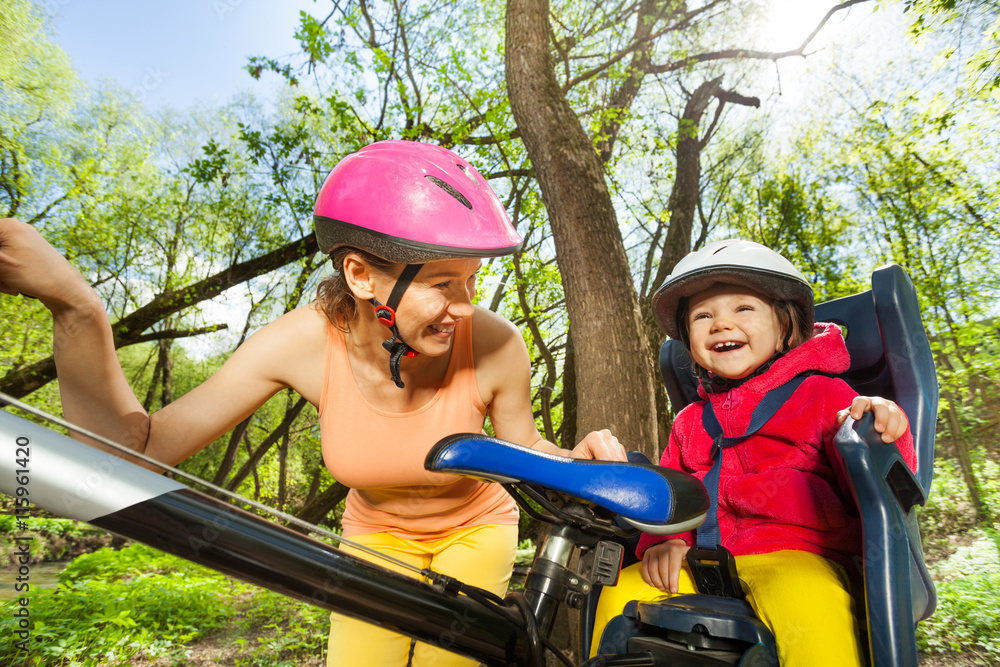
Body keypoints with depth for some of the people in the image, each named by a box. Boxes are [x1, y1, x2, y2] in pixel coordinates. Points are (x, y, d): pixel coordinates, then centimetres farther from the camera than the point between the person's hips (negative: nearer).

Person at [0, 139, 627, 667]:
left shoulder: (493, 345, -31)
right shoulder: (306, 342, -28)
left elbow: (523, 447, -11)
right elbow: (135, 447, -24)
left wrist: (579, 457, -31)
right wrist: (77, 310, -36)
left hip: (475, 529, 0)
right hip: (377, 534, 1)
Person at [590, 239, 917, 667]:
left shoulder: (823, 394, 6)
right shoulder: (690, 421, 18)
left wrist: (882, 432, -23)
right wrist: (661, 541, -2)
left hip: (796, 556, -4)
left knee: (805, 601, -36)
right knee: (619, 593, -12)